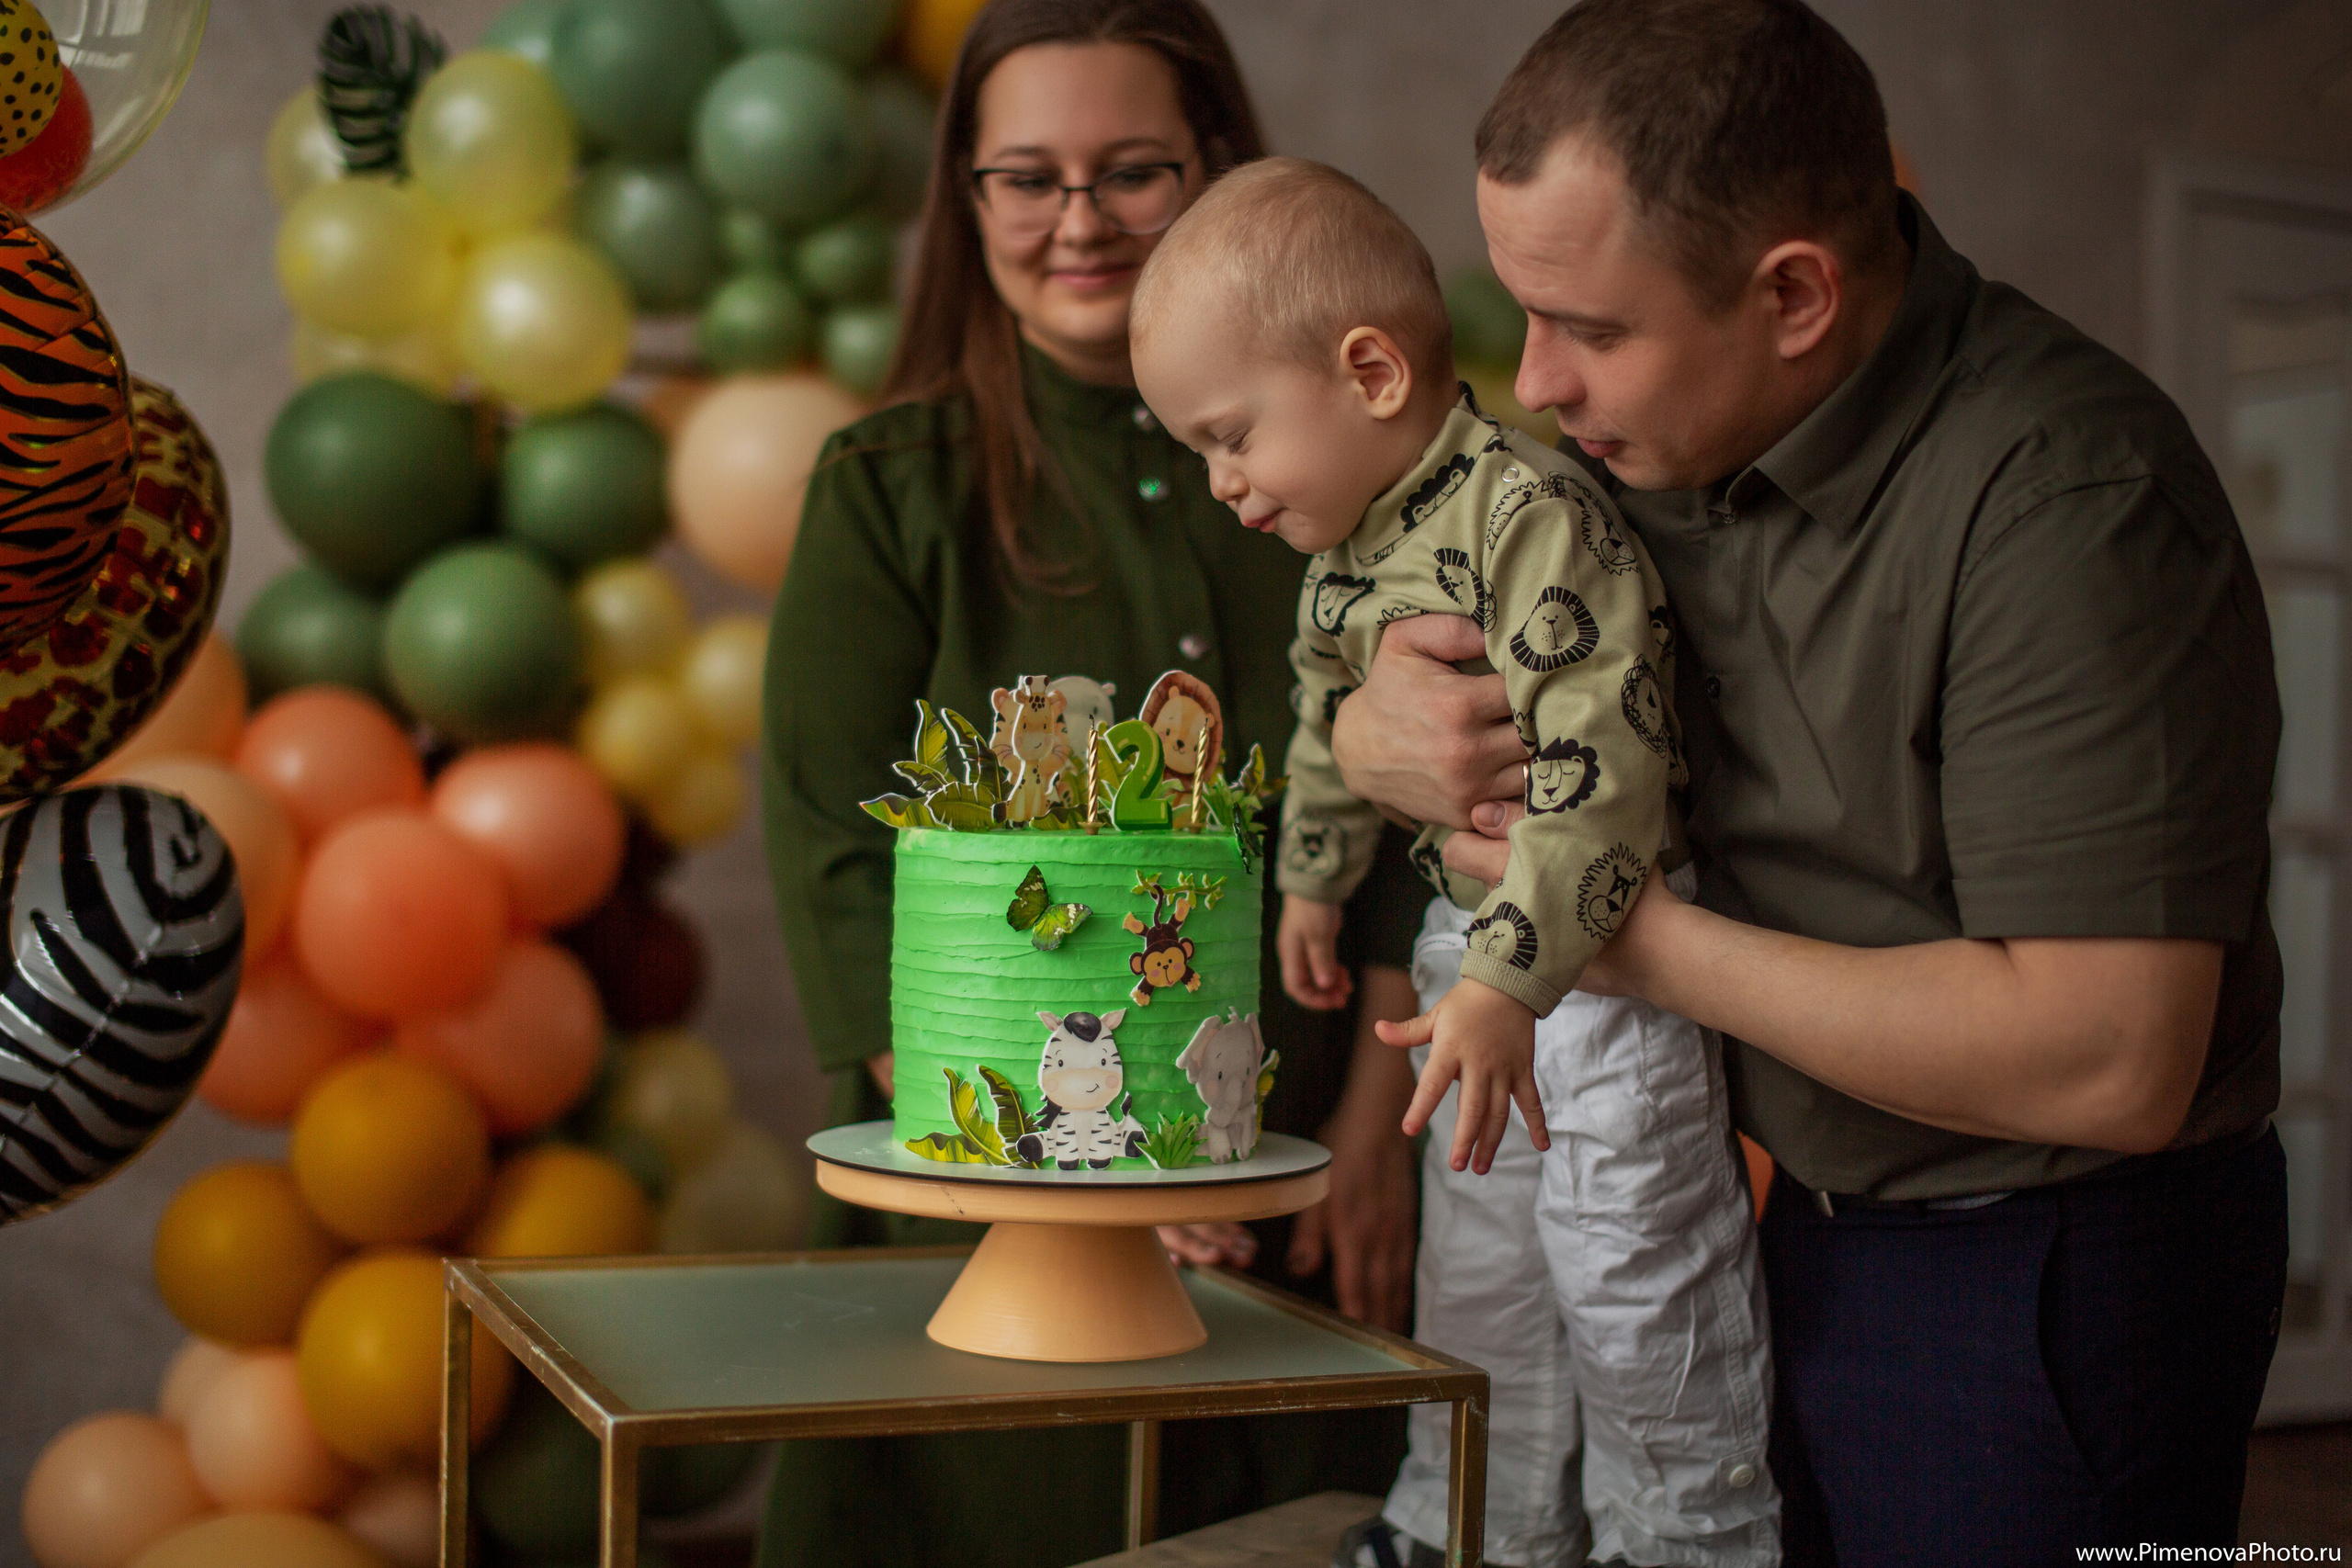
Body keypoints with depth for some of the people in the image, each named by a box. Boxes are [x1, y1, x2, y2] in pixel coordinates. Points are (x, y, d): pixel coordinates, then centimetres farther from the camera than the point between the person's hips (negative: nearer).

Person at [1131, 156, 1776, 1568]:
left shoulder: (1533, 512, -26)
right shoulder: (1345, 552, 4)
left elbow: (1604, 767, -32)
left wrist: (1507, 983, -35)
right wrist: (1314, 880, 32)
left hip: (1601, 949, -9)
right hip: (1473, 936, 9)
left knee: (1633, 1271, 0)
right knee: (1473, 1264, 18)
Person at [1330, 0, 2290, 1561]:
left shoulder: (2069, 505, -25)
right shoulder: (1667, 435, -2)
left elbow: (2110, 1062, -30)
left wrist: (1646, 939, -23)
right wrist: (1381, 731, -14)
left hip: (2054, 1272, -7)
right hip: (1816, 1226, 7)